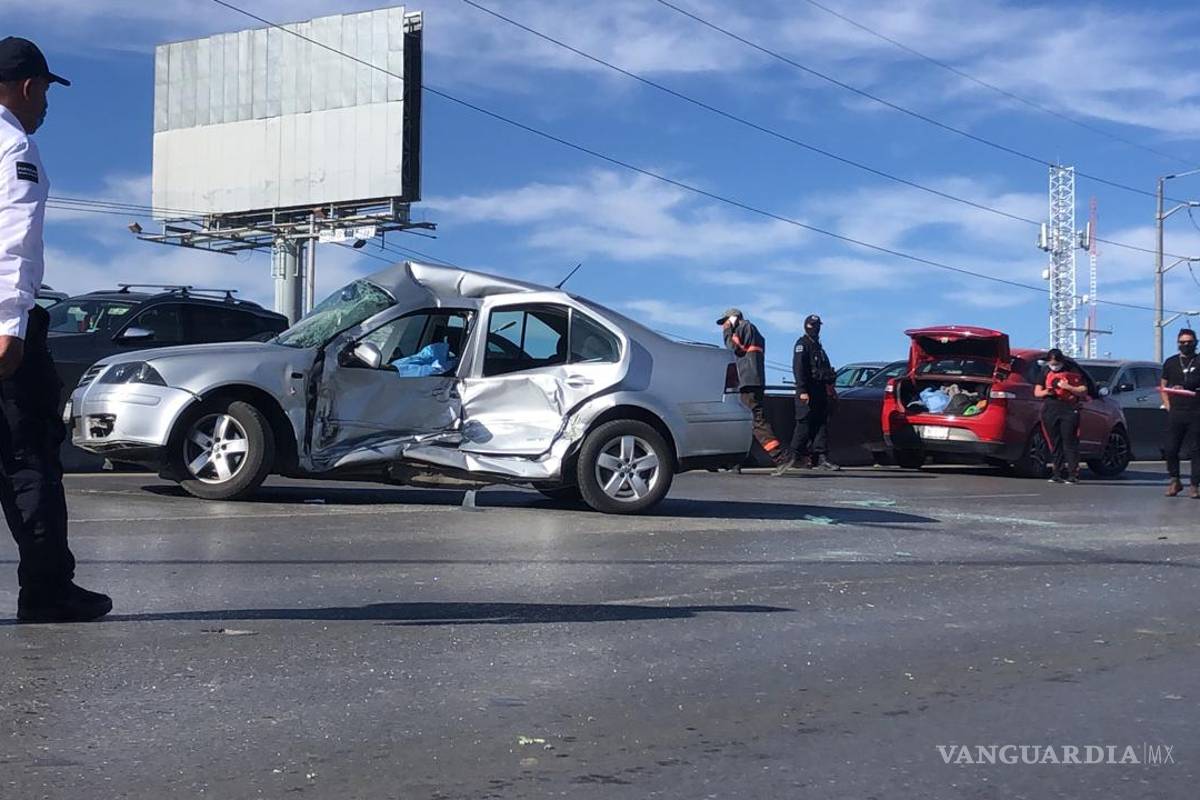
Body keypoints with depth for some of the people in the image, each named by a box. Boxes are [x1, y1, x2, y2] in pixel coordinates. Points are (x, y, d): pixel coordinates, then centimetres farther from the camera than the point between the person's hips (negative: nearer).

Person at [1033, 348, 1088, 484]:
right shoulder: (1046, 373, 14)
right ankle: (1058, 473, 8)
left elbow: (1083, 391, 1)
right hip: (1050, 410, 4)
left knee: (1069, 442, -8)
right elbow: (1037, 392, 13)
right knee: (1055, 443, 4)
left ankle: (1073, 474, -7)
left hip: (1069, 410, -3)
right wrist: (1046, 392, -8)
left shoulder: (1073, 372, 4)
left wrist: (1068, 387, -14)